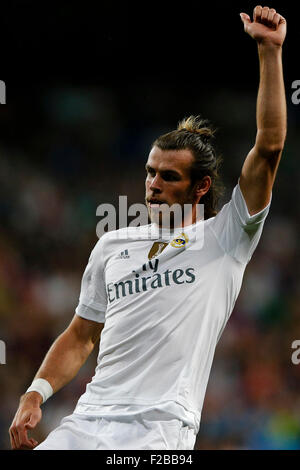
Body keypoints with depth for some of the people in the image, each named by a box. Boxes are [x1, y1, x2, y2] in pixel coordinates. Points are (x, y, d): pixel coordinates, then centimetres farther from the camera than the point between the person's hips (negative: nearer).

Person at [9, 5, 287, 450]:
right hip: (87, 420, 4)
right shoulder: (112, 246, 19)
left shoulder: (224, 239, 5)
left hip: (162, 427, -4)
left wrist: (270, 51, -8)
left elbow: (269, 147, -4)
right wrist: (35, 395, 7)